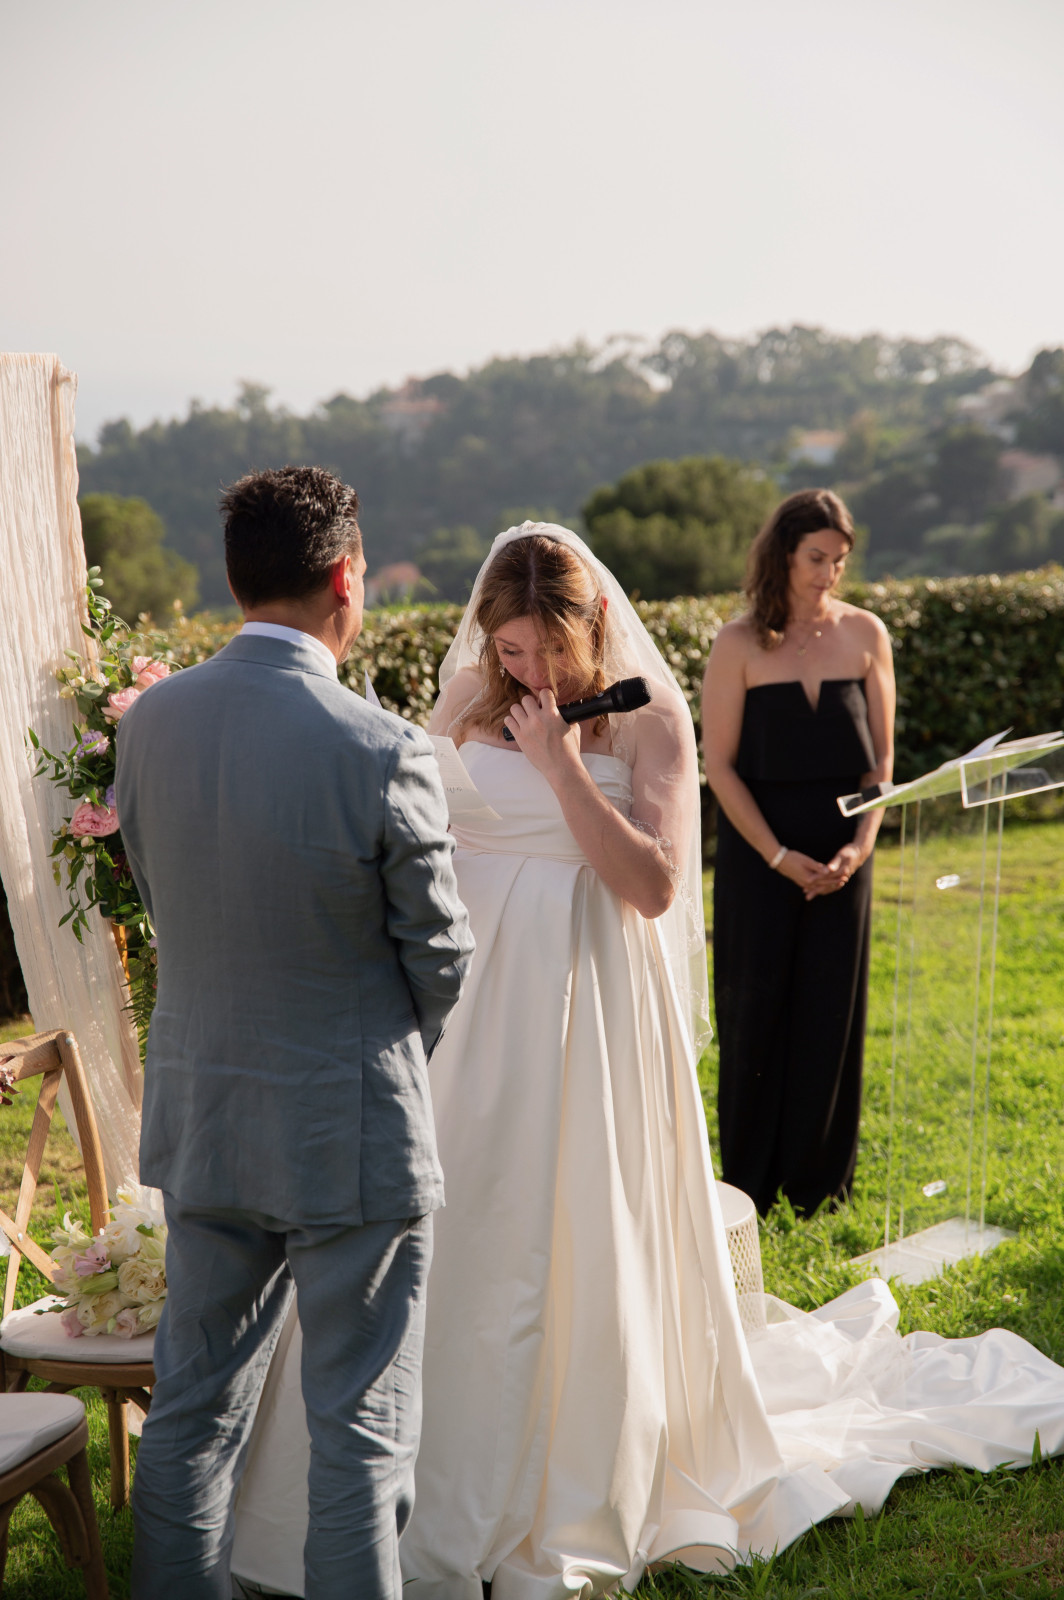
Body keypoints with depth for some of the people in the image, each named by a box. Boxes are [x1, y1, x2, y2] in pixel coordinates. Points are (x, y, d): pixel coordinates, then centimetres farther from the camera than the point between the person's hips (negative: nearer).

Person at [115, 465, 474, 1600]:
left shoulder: (150, 723, -5)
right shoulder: (381, 753, -20)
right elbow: (439, 955, -9)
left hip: (201, 1119, 5)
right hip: (350, 1130, -5)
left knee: (191, 1410, 17)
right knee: (361, 1432, 7)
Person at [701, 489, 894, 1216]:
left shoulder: (865, 634, 3)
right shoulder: (739, 645, -5)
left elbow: (881, 755, 5)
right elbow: (719, 765, -6)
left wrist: (860, 844, -7)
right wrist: (778, 856, -11)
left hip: (842, 854, 2)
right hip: (757, 851, -2)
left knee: (833, 1013, 6)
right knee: (756, 1012, 2)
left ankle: (821, 1180, 20)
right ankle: (751, 1184, 15)